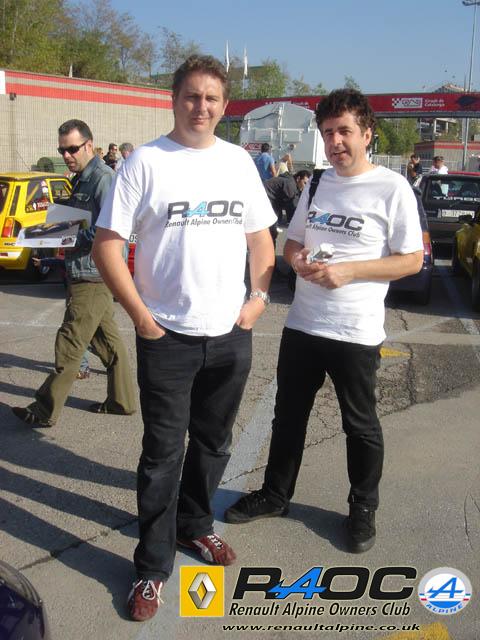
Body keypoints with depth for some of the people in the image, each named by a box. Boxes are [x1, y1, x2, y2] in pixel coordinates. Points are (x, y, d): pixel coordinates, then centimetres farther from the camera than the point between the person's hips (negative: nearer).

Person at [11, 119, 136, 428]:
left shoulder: (103, 177, -14)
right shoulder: (82, 179, 17)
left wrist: (72, 238, -18)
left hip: (93, 276, -10)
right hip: (91, 274, 10)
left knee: (70, 343, -4)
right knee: (107, 338, 15)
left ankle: (46, 410, 4)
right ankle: (122, 399, 25)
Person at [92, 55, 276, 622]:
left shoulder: (238, 161, 8)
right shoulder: (146, 162, -6)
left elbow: (260, 236, 15)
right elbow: (107, 244, -8)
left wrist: (259, 296, 2)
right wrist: (140, 314, -13)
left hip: (231, 335, 4)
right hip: (167, 337, -4)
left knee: (213, 444, 18)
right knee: (163, 453, 3)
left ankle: (194, 525, 40)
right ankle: (152, 566, 18)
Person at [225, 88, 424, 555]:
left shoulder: (392, 189, -9)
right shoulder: (316, 183, 8)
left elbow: (412, 260, -9)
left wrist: (348, 271, -20)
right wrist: (299, 261, -8)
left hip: (356, 332, -5)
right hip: (301, 324, 5)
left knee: (360, 426, 11)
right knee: (288, 415, 16)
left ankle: (363, 509, 31)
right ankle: (275, 494, 35)